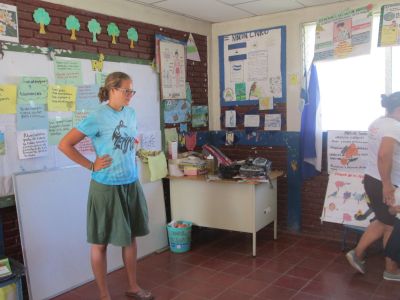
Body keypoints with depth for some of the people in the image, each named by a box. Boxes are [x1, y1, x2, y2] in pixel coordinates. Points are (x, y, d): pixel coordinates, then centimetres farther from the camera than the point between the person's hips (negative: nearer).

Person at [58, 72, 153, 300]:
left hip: (131, 184, 7)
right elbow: (65, 145, -14)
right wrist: (91, 166, -13)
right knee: (101, 242, 7)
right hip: (106, 187, -6)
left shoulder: (131, 113, 6)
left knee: (131, 236, 16)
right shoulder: (98, 117, -14)